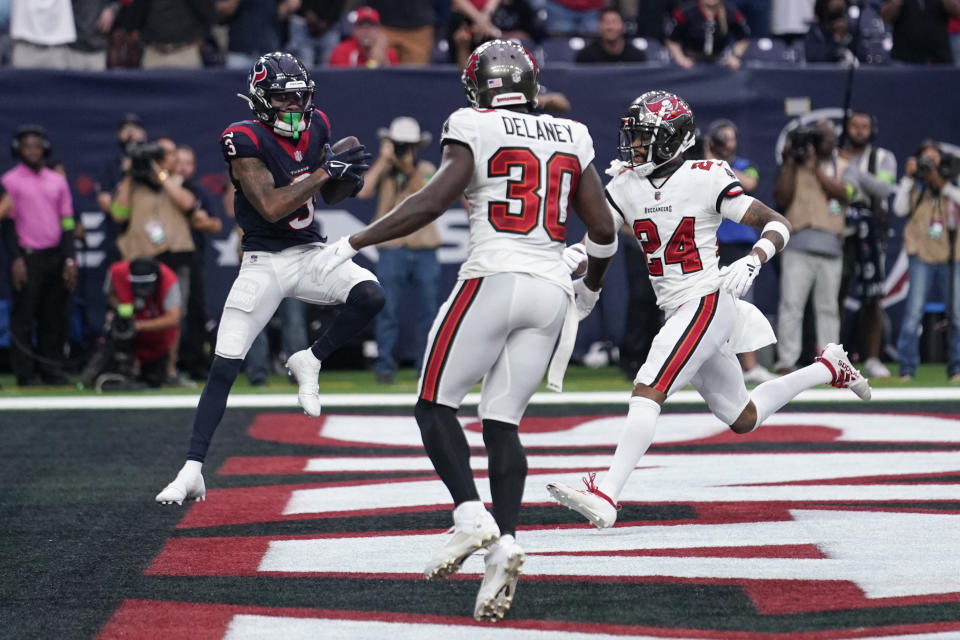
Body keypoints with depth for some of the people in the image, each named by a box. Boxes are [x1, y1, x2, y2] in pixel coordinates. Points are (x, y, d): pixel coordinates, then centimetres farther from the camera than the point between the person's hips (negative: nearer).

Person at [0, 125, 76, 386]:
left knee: (56, 317, 3)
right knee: (23, 316, -5)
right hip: (27, 257, -4)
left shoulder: (57, 181, 14)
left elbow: (67, 223, 14)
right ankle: (25, 372, -4)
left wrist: (69, 259, 5)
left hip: (56, 256, 4)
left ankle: (52, 371, 8)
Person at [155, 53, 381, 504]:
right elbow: (271, 207, -25)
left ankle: (308, 361, 1)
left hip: (311, 253, 4)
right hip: (263, 262, -4)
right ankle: (192, 471, -4)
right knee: (223, 367, -8)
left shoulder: (315, 127, 1)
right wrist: (326, 170, -25)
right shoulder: (245, 140, -16)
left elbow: (332, 194, 14)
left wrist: (347, 177, -9)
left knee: (370, 296, -24)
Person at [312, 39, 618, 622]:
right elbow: (604, 231, 13)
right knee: (502, 420, 8)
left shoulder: (474, 131, 0)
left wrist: (355, 242, -4)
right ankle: (506, 542, -9)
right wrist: (591, 288, 31)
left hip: (494, 280, -5)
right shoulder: (571, 139, 14)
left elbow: (432, 203, -11)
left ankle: (472, 515, -14)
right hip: (551, 291, 5)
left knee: (436, 405, 4)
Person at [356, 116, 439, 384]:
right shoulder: (382, 171, 8)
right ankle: (384, 365, -3)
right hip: (391, 249, -2)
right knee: (388, 310, -6)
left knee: (428, 310, 2)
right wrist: (384, 159, -9)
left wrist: (410, 171, -17)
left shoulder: (426, 170, 11)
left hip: (424, 249, 2)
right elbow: (362, 191, -12)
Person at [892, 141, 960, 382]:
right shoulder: (914, 186, 6)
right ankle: (907, 369, -5)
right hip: (922, 255, -2)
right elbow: (900, 209, -7)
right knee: (914, 312, -11)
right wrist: (908, 177, -8)